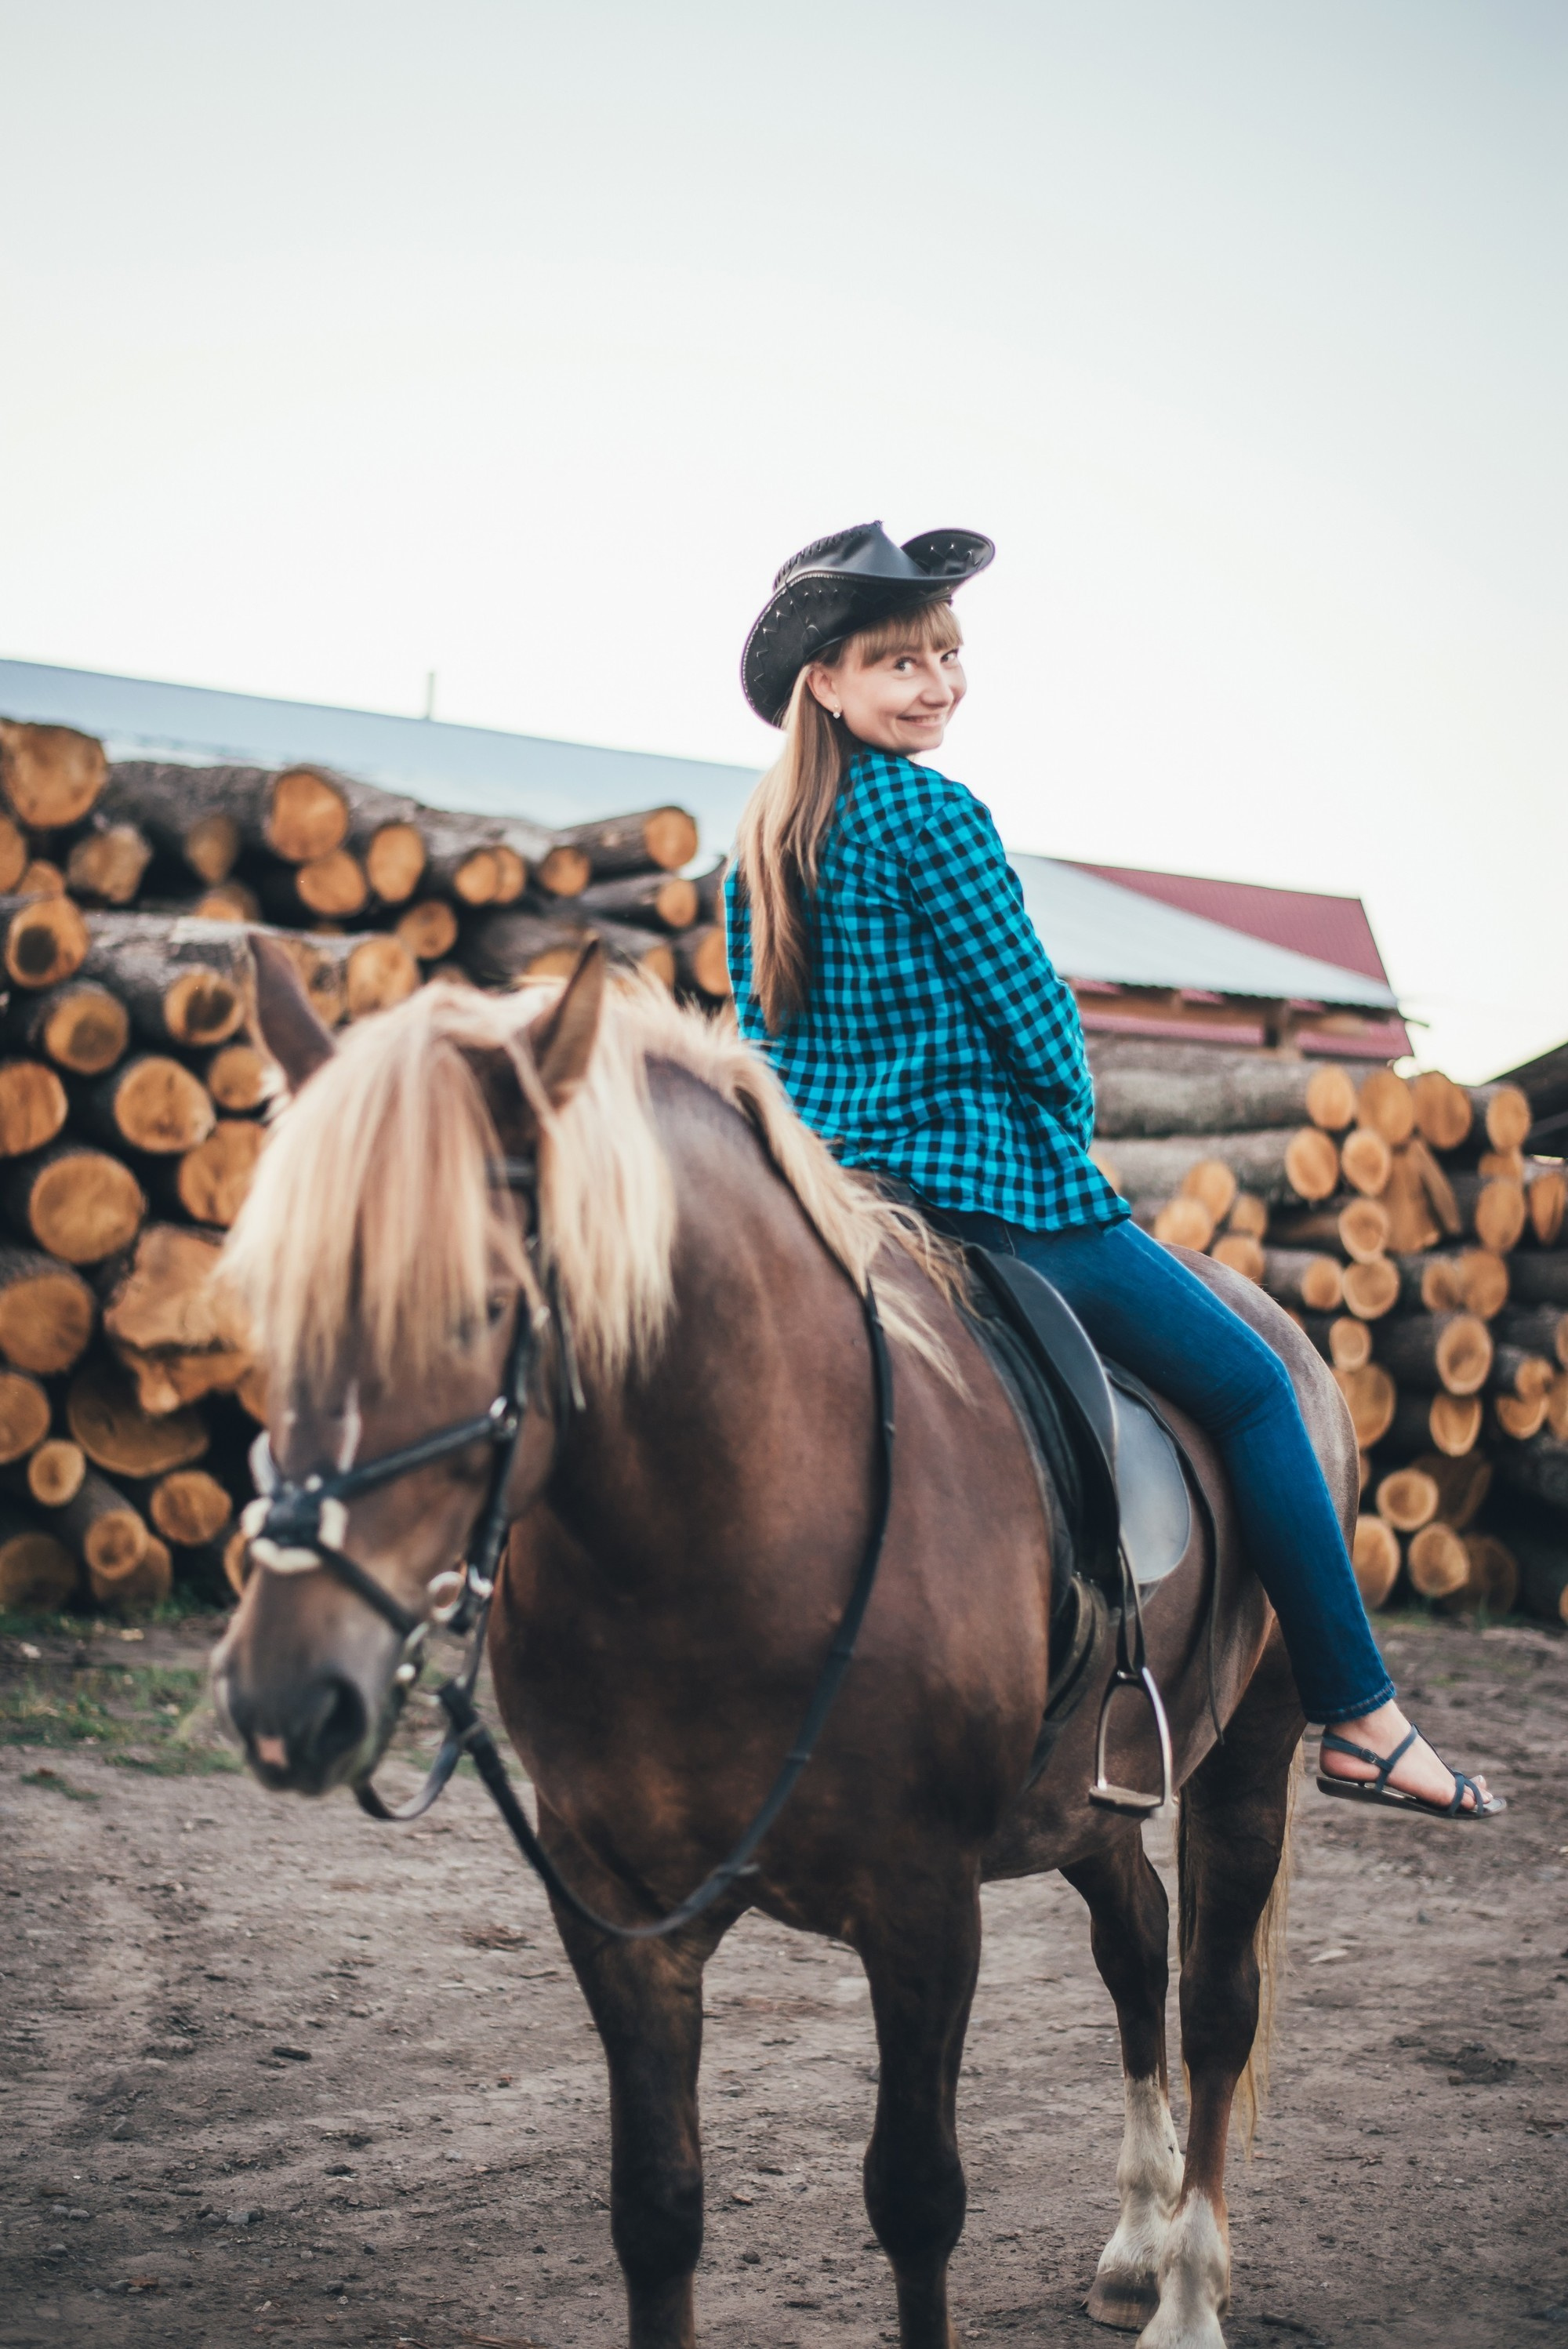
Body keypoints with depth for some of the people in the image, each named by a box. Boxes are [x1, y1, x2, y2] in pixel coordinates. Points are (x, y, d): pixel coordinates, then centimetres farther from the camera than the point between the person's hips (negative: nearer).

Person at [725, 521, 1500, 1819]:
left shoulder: (762, 836, 9)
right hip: (984, 1195, -9)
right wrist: (1067, 1132, 6)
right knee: (1252, 1383, 4)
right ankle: (1359, 1718, 5)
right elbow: (1036, 1020, -13)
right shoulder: (927, 812, -15)